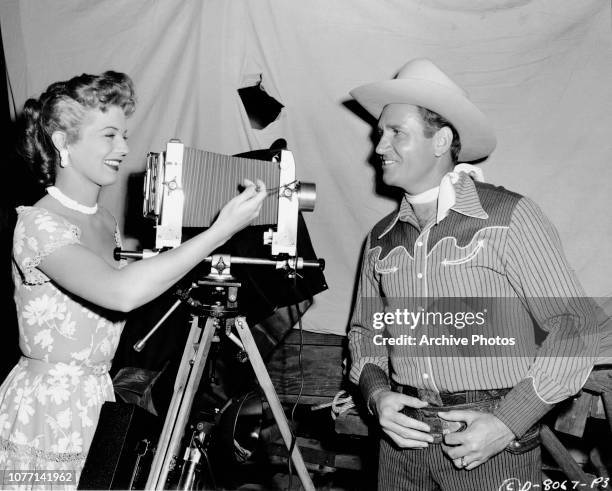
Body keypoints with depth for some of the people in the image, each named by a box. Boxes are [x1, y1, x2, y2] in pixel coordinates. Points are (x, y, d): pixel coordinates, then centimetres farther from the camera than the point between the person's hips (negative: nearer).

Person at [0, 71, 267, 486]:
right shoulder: (38, 224, -20)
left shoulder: (105, 221, 6)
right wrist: (220, 231, -36)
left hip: (98, 396, 7)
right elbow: (122, 293, -37)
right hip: (48, 406, -7)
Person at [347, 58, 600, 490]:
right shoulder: (381, 239, 5)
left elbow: (574, 326, -10)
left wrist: (510, 421, -16)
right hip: (404, 436, 4)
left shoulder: (509, 217, -10)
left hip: (492, 446, -4)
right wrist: (377, 393, -6)